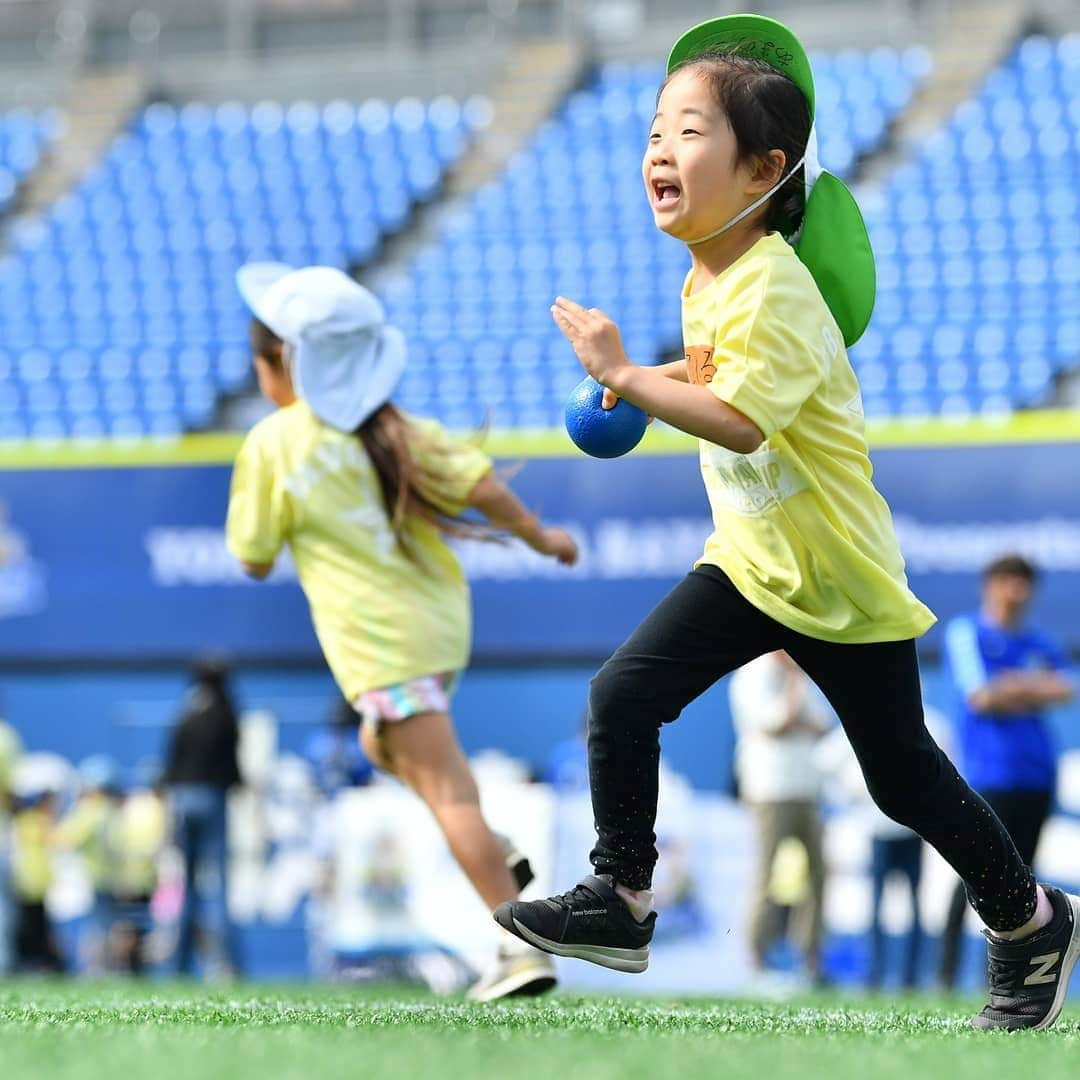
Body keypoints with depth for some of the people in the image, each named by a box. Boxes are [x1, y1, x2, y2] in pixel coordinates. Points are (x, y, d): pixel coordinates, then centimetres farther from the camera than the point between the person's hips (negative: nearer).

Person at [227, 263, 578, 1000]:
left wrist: (270, 524, 17)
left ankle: (522, 949, -12)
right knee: (386, 743, 30)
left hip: (383, 643, -7)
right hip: (443, 618, 7)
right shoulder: (394, 428, 5)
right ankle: (500, 856, 15)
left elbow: (255, 560, -2)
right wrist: (538, 537, 11)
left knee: (446, 788, -8)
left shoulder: (271, 447, -8)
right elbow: (481, 485, -4)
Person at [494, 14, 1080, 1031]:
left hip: (843, 585, -7)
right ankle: (619, 903, 4)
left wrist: (623, 374, -36)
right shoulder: (705, 280, 2)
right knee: (621, 696, -9)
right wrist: (672, 376, 5)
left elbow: (737, 418, -39)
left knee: (904, 780, 6)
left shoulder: (773, 289, -26)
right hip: (747, 563, 7)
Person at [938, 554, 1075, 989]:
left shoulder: (1040, 643, 17)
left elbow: (1064, 690, 6)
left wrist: (1011, 689, -7)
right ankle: (947, 970, -7)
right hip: (989, 772, -6)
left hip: (1036, 771, 6)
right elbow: (981, 697, -11)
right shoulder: (965, 633, -1)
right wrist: (1034, 687, -1)